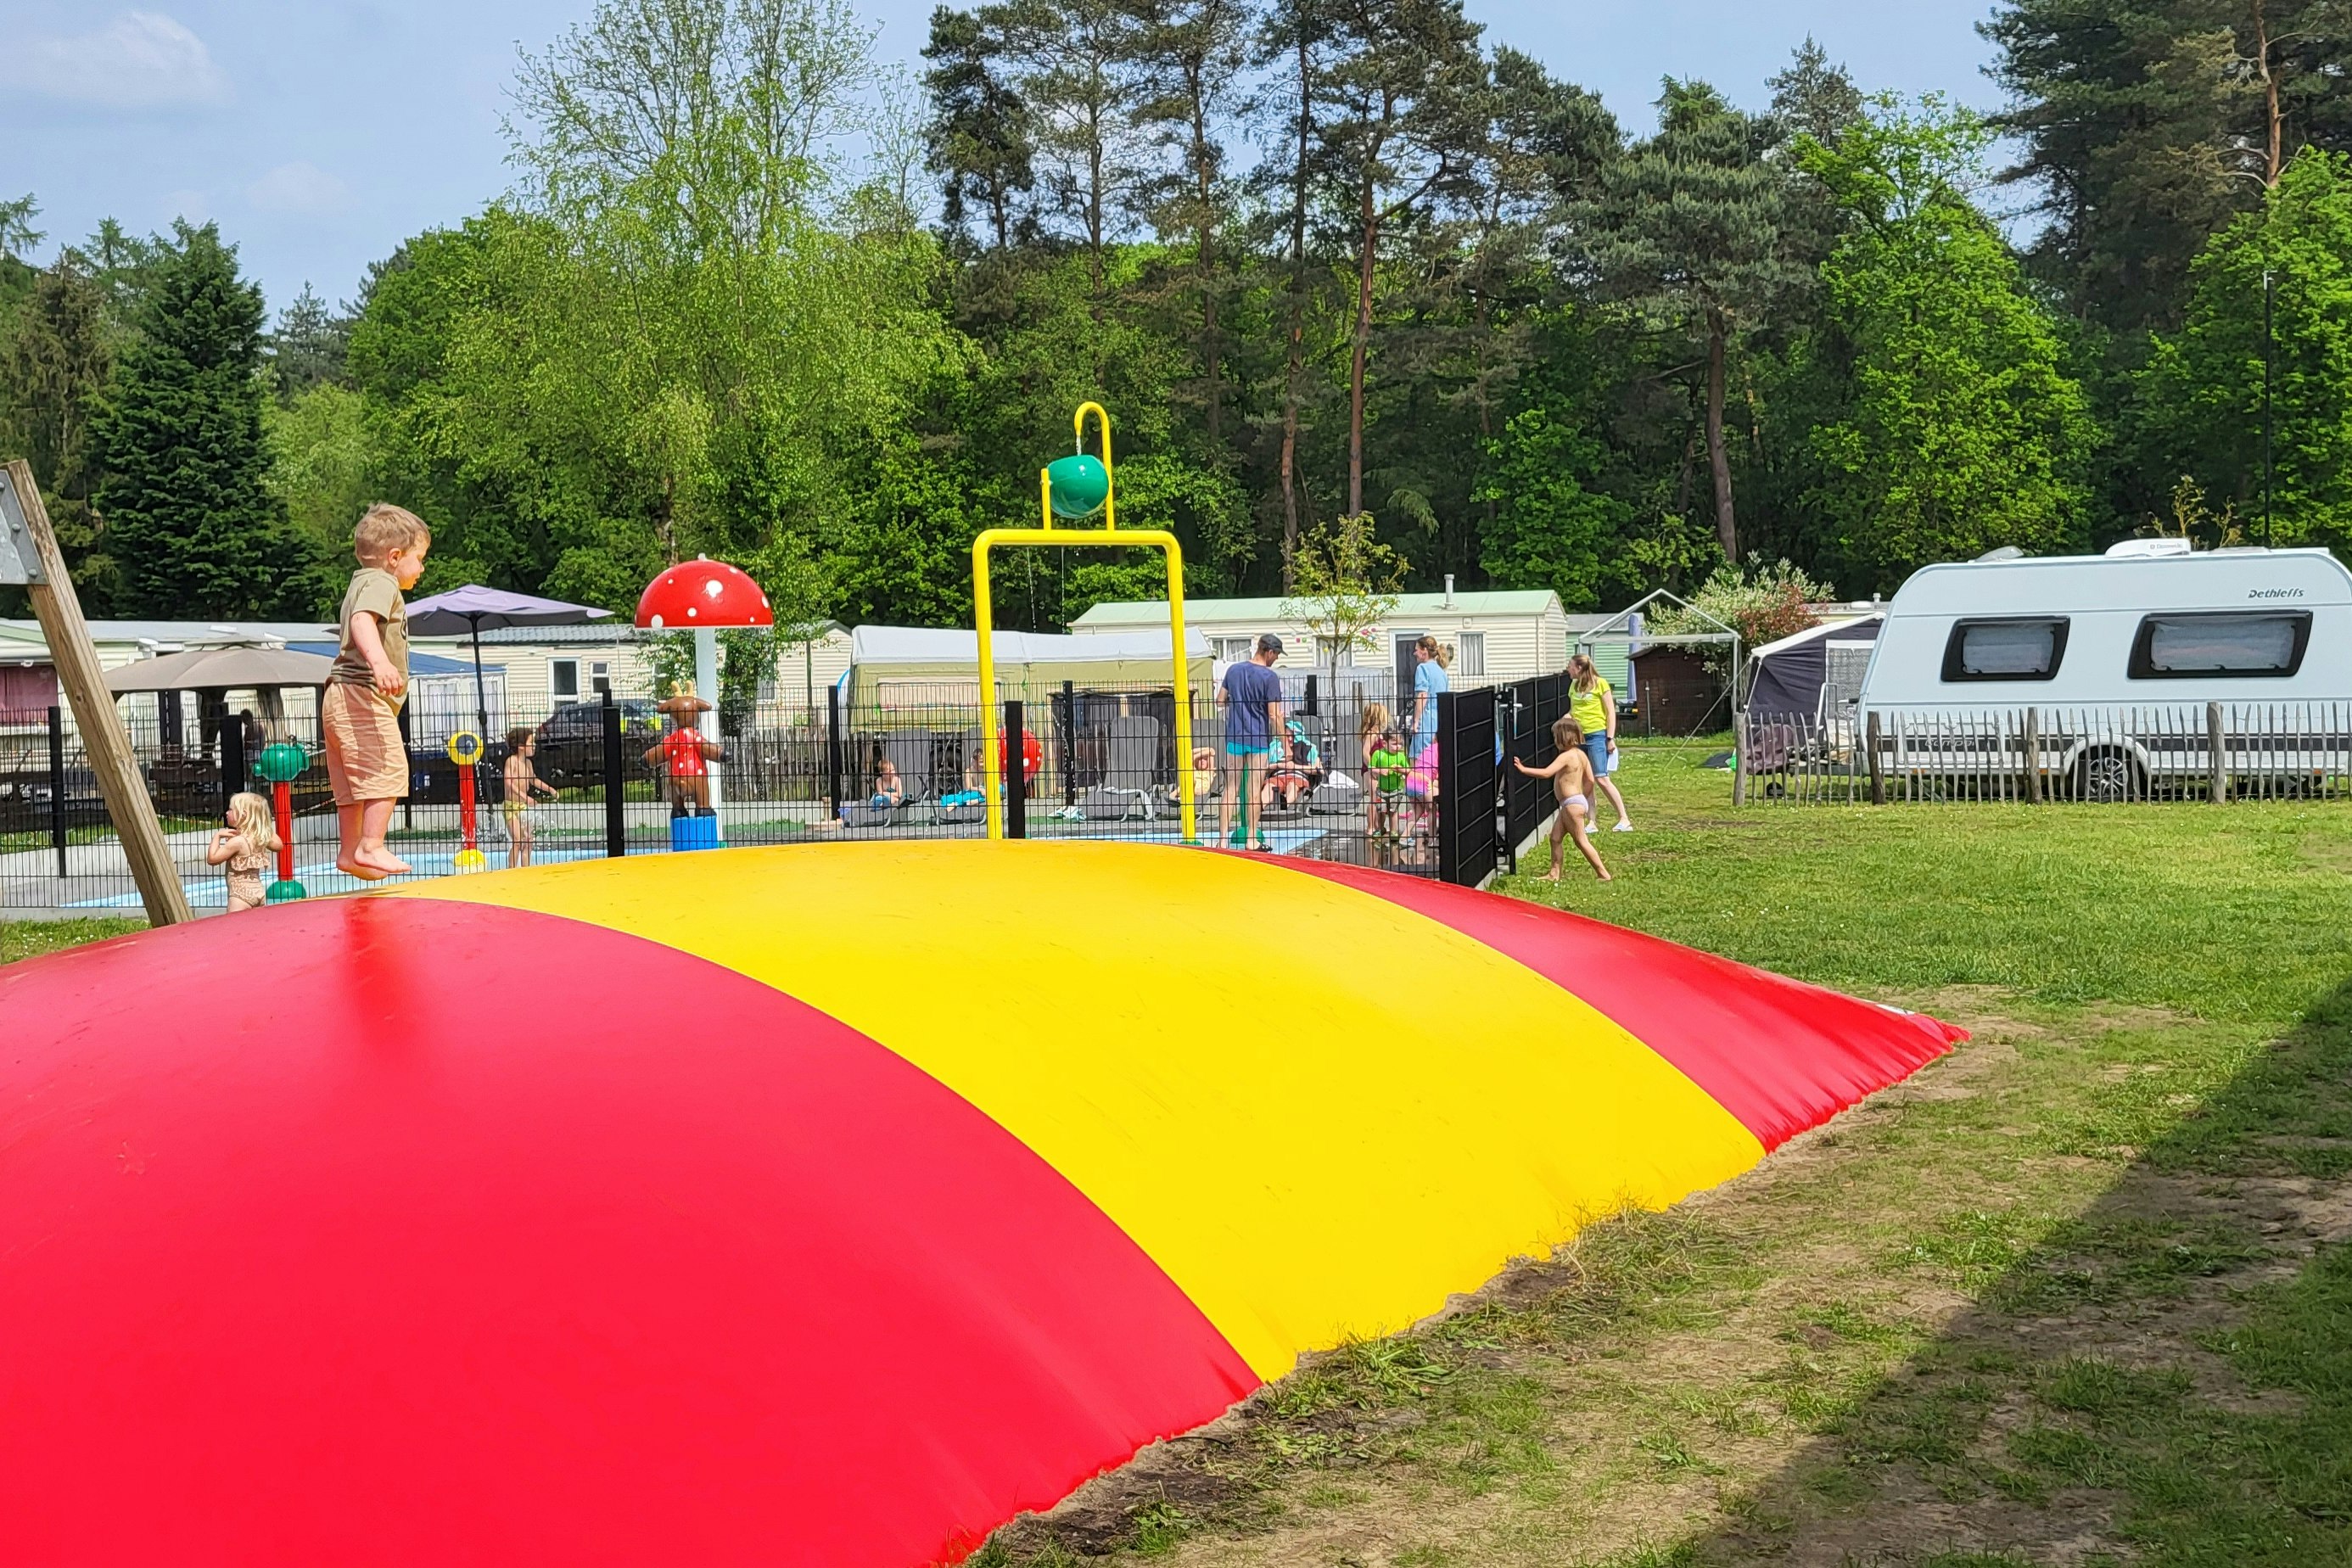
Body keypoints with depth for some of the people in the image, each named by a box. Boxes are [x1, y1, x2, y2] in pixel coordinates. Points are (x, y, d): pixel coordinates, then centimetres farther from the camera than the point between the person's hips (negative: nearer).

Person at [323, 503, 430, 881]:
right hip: (363, 693, -11)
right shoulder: (380, 583, -9)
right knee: (389, 769, -16)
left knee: (353, 781, 15)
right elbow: (362, 620, -28)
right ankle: (371, 848, -20)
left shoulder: (362, 584, 24)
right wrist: (379, 660, -45)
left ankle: (349, 851, 22)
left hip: (341, 698, 11)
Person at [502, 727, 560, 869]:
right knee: (517, 840, -15)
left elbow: (533, 780, 27)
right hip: (511, 805, -8)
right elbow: (508, 782, -26)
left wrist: (549, 789, 20)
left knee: (528, 841, 7)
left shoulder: (528, 762, 8)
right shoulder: (512, 760, -14)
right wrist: (524, 796, -34)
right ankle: (511, 872, -12)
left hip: (523, 806, 8)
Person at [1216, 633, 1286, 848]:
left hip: (1234, 735, 4)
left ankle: (1223, 837, 2)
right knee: (1253, 789, 1)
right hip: (1258, 738, -4)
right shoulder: (1269, 676, -11)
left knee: (1230, 787, 5)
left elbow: (1220, 701, 14)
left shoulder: (1233, 670, 6)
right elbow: (1274, 715, -13)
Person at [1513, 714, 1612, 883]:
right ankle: (1554, 873, 15)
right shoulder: (1581, 754, 10)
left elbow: (1546, 773, -26)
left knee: (1581, 841, -4)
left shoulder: (1566, 756, -18)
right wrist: (1583, 798, 23)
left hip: (1573, 804, -10)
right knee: (1555, 837, 12)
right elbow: (1590, 780, 13)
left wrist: (1523, 769, -20)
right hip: (1578, 801, 10)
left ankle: (1604, 874, -1)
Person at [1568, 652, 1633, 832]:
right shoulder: (1574, 685, 13)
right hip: (1578, 736, 7)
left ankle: (1624, 819, -6)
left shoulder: (1600, 684, -5)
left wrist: (1610, 738, -10)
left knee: (1602, 779, -11)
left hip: (1596, 736, -7)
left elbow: (1611, 712, -5)